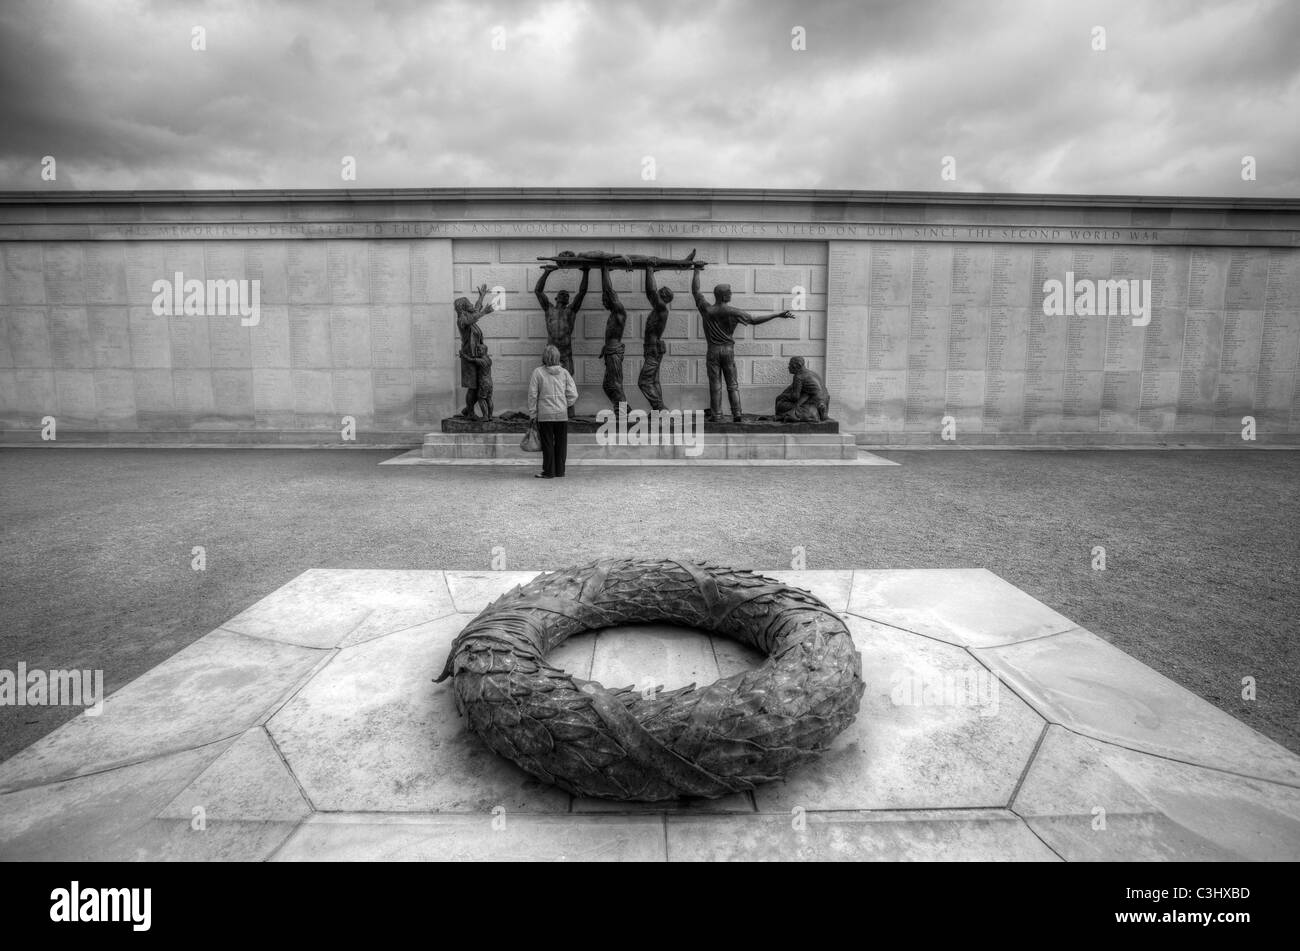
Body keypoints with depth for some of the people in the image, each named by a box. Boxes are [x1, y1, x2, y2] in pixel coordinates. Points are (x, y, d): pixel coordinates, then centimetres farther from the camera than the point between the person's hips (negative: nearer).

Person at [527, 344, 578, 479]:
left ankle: (549, 472, 8)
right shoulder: (564, 373, 0)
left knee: (547, 443, 5)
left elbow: (532, 395, -5)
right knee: (561, 443, 10)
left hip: (544, 415, -2)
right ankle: (560, 471, 16)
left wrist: (532, 414, 3)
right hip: (562, 414, 2)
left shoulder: (538, 372, -7)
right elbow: (573, 395, -1)